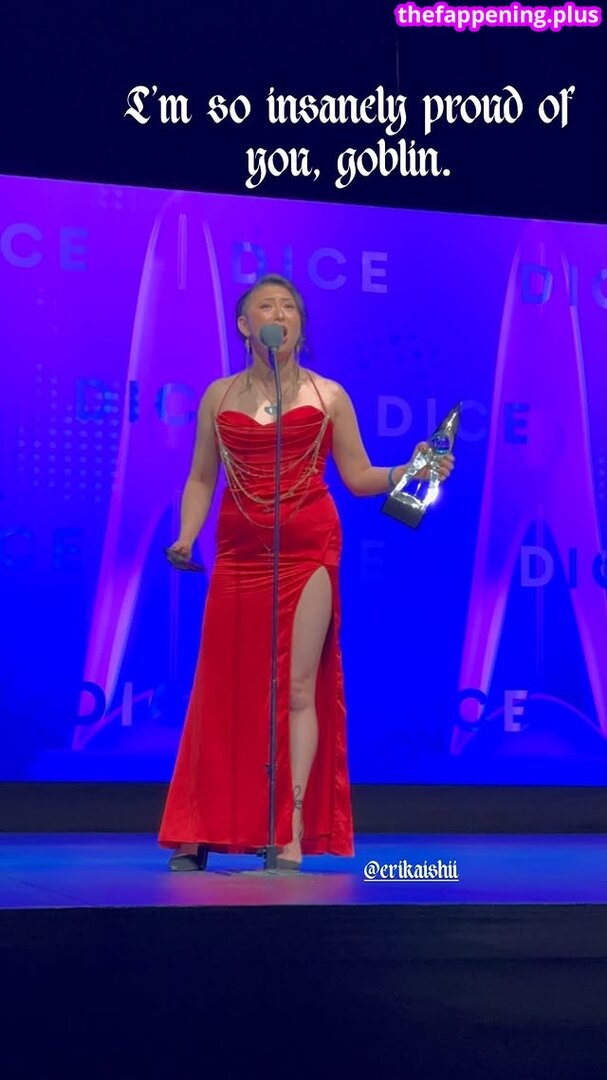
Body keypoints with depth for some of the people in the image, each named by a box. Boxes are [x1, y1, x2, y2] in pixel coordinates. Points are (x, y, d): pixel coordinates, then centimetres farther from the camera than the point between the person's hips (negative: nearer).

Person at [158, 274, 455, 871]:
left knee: (297, 689, -6)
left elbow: (358, 477, 8)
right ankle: (198, 833, 6)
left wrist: (408, 471, -9)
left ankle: (293, 831, -3)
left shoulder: (328, 396, 7)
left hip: (307, 551, -1)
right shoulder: (219, 396, 10)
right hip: (239, 553, 2)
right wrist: (186, 536, -3)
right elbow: (200, 479, 12)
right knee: (224, 690, 0)